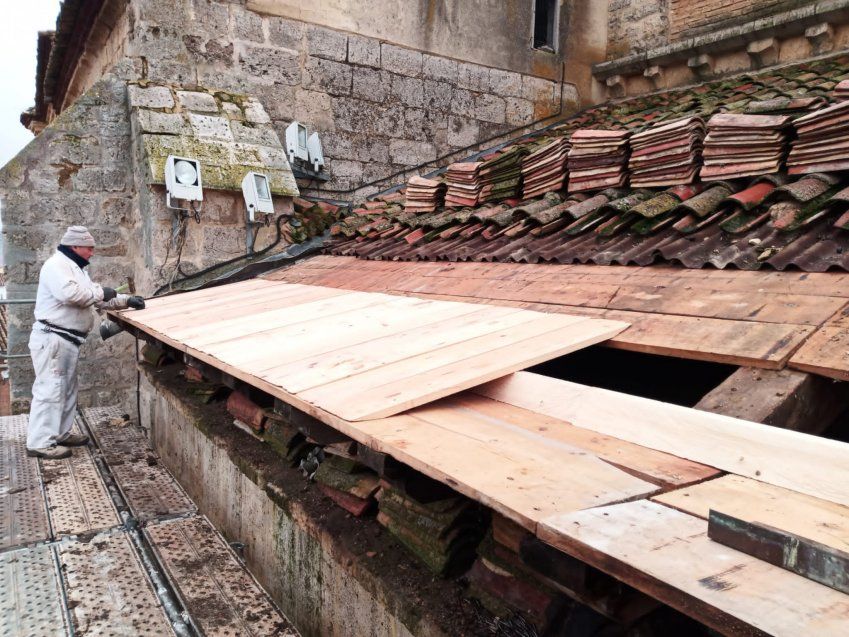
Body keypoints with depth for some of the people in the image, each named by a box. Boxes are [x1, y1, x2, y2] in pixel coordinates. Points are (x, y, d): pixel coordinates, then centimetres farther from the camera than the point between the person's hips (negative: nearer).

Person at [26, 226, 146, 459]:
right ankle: (39, 443, -5)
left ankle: (59, 434, 27)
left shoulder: (76, 268, 21)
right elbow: (69, 293, -30)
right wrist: (100, 293, -16)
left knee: (67, 388, 17)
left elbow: (98, 299, 22)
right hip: (52, 339, -11)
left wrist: (126, 300, 11)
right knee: (50, 389, -9)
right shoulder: (56, 265, -13)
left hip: (67, 340, 11)